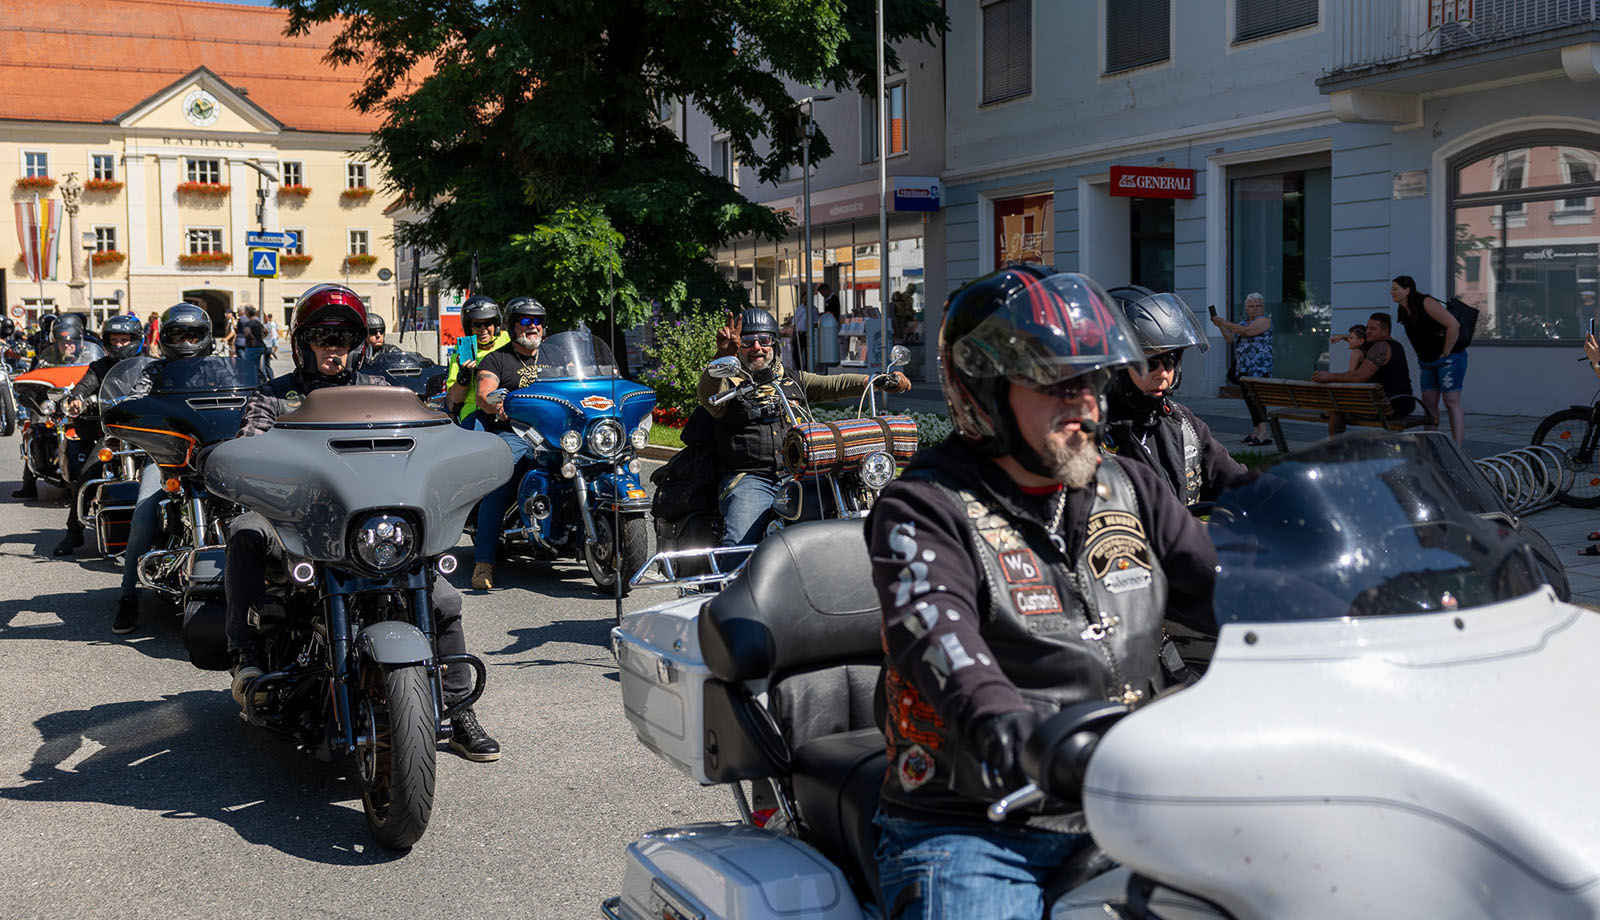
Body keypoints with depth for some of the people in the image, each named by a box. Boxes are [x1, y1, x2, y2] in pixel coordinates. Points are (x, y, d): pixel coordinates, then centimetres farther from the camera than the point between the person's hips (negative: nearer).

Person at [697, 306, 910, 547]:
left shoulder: (794, 380, 26)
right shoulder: (730, 384, 10)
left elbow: (832, 385, 19)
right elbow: (708, 395, -11)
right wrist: (722, 356, -32)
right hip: (749, 479, -4)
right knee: (738, 544, -29)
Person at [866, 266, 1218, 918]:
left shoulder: (1131, 490, 13)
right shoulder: (924, 510, -7)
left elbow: (1224, 588, 6)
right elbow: (933, 625, -25)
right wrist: (996, 716, -45)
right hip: (968, 833, -5)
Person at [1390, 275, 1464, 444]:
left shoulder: (1426, 303, -17)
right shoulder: (1402, 312, 9)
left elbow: (1454, 325, -22)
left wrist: (1445, 353, -17)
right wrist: (1422, 358, 14)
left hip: (1450, 359, -9)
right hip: (1428, 363, 9)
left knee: (1452, 403, -11)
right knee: (1428, 403, 7)